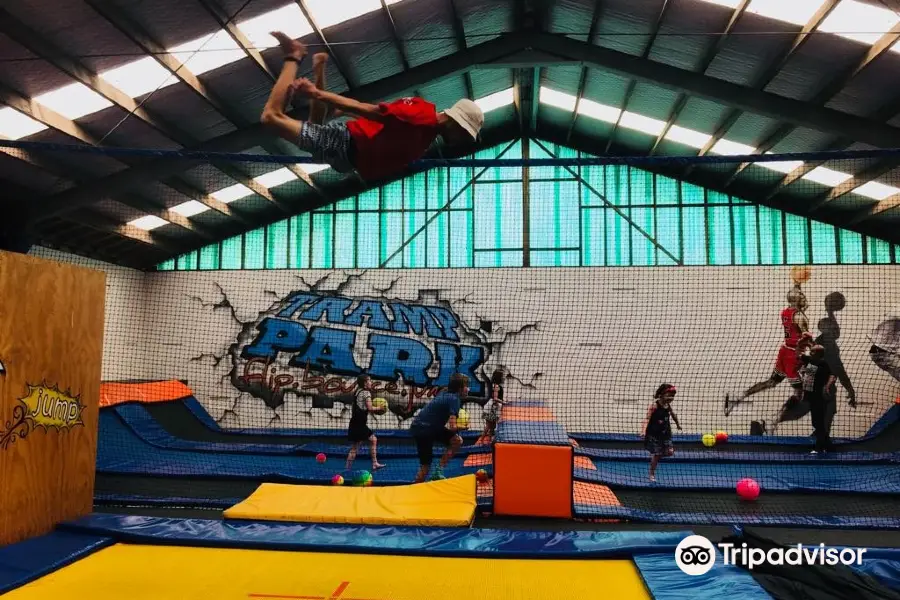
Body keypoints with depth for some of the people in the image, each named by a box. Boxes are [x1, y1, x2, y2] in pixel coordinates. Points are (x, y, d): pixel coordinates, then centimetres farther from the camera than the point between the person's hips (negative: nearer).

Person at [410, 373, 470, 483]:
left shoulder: (445, 394, 7)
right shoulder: (454, 399, -18)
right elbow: (453, 427, -24)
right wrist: (463, 427, -3)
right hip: (422, 429, -9)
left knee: (457, 441, 2)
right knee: (425, 466, -4)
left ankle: (439, 471, 2)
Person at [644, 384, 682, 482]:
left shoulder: (668, 405, 1)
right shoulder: (654, 405, -18)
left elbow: (673, 414, 22)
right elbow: (648, 418, -25)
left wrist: (678, 424, 35)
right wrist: (644, 430, -38)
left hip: (665, 433, 6)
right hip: (654, 434, -6)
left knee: (670, 452, -7)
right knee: (656, 454, -1)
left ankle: (658, 454, 24)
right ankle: (652, 474, 16)